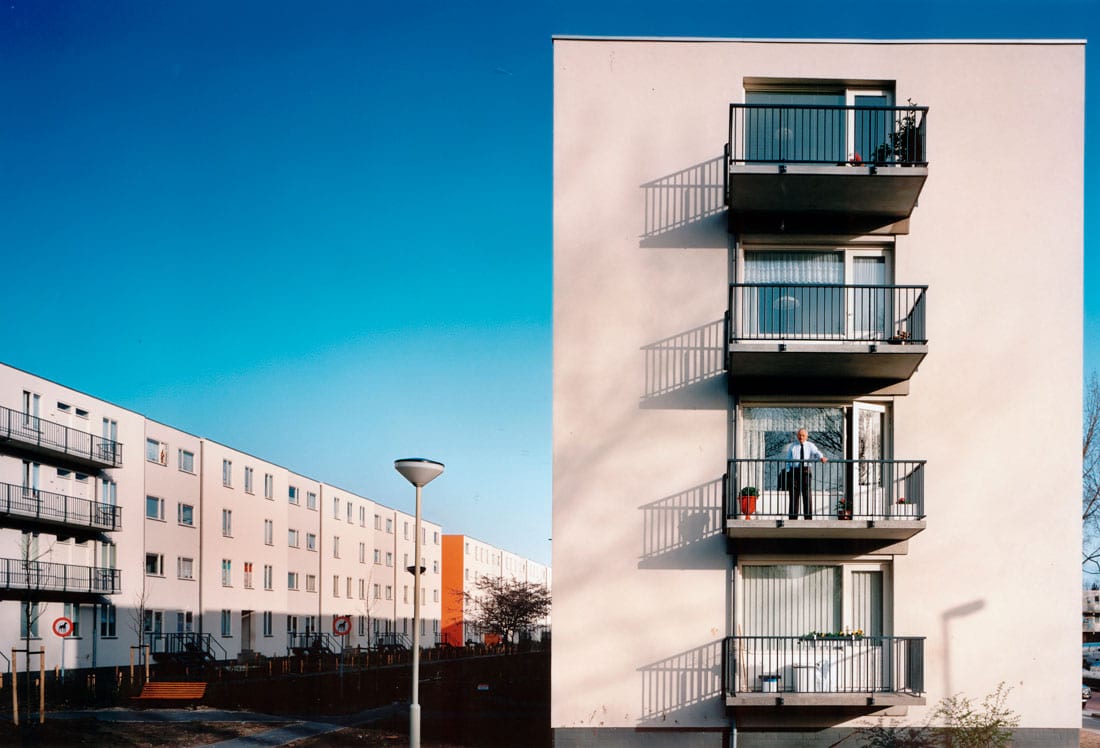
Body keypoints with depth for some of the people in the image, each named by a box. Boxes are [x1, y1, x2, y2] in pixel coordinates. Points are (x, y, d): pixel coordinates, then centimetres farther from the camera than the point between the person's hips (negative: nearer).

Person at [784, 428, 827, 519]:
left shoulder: (810, 446, 9)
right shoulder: (792, 446, 13)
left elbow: (816, 453, -11)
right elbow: (788, 460, 10)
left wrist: (821, 457, -34)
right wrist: (788, 472, -2)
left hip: (806, 471, -1)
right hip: (794, 471, 1)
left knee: (807, 494, -3)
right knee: (794, 495, 0)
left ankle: (808, 517, -2)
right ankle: (792, 518, 3)